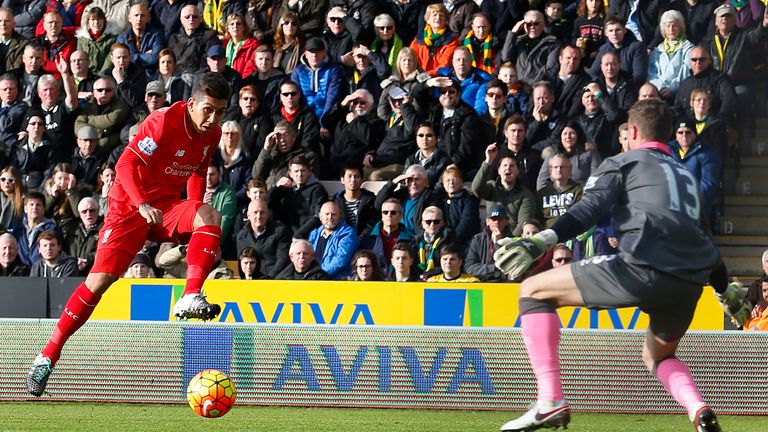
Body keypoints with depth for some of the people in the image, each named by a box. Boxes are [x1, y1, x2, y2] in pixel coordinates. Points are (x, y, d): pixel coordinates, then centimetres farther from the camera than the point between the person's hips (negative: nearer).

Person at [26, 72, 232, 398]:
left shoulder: (213, 134, 2)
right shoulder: (164, 121, -19)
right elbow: (126, 165, -25)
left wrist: (194, 216, 11)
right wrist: (143, 205, -39)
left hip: (167, 207, 5)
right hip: (129, 206, -5)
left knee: (211, 215, -26)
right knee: (99, 279, -12)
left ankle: (191, 297, -36)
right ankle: (48, 356, -4)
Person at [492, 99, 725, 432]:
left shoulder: (624, 162, 15)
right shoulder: (686, 176, 33)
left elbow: (590, 208, -3)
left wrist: (542, 241, -13)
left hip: (644, 268, -6)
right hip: (690, 284, 6)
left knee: (534, 290, 8)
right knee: (658, 356, 34)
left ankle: (550, 401, -6)